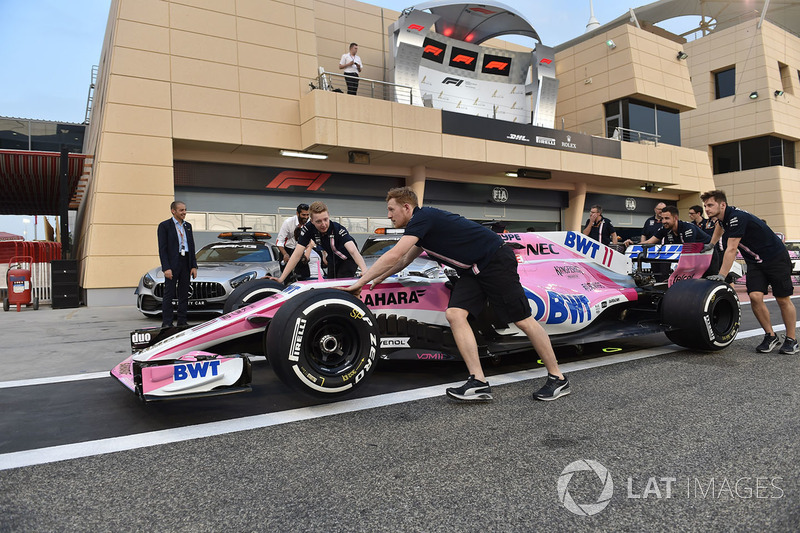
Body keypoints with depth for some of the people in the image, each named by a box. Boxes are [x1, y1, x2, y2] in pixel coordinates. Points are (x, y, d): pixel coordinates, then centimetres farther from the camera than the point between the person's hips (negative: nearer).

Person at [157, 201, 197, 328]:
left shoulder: (188, 226, 14)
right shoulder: (164, 226, -3)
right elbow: (162, 249, -8)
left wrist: (194, 266, 6)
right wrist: (166, 268, -16)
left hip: (186, 264, 6)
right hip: (172, 265, -5)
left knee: (184, 294, 9)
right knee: (169, 294, -2)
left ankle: (182, 322, 16)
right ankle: (166, 323, 2)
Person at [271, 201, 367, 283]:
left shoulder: (338, 229, -36)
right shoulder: (308, 228, -25)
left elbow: (353, 251, -50)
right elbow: (297, 254, -25)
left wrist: (365, 272, -66)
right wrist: (281, 279, -32)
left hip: (348, 259, -4)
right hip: (333, 260, 4)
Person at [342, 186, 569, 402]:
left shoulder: (423, 218, -16)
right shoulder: (421, 224, 13)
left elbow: (392, 256, -22)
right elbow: (404, 261, 28)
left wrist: (359, 283, -15)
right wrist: (377, 280, 33)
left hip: (496, 261, -9)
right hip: (472, 270, 9)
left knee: (522, 319, -3)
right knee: (455, 313, -8)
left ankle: (557, 378, 12)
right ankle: (478, 382, -10)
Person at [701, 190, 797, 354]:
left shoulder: (736, 217, -27)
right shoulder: (722, 215, -1)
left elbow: (731, 250, -30)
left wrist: (721, 276, -29)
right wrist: (711, 245, 30)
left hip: (776, 258, -7)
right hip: (755, 262, 7)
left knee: (783, 299, 0)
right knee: (755, 297, -9)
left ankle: (791, 340, 14)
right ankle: (770, 336, 5)